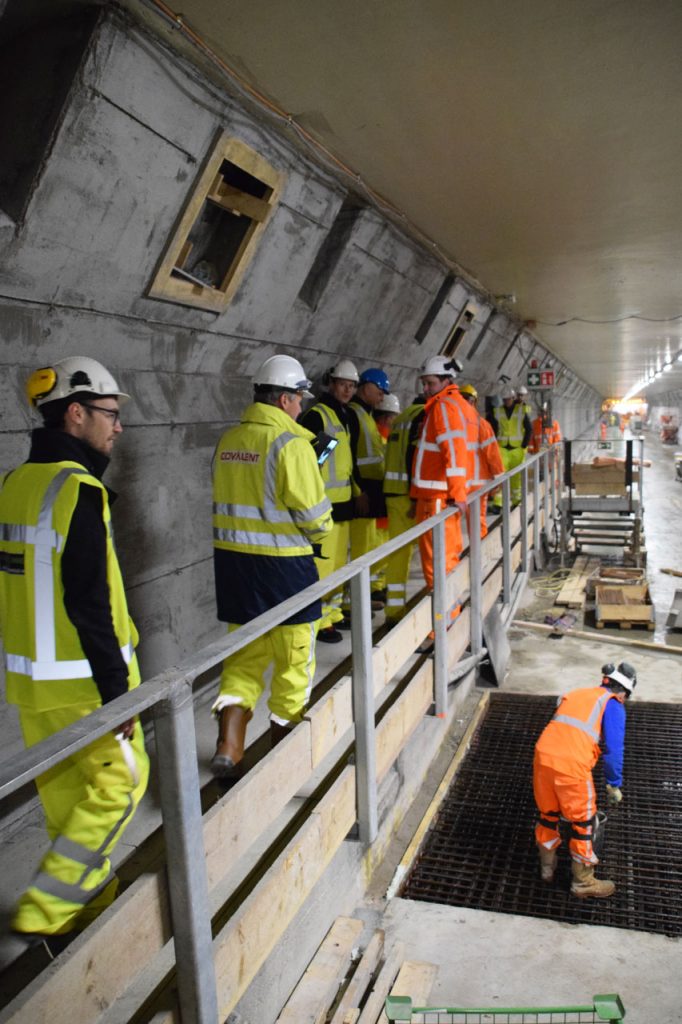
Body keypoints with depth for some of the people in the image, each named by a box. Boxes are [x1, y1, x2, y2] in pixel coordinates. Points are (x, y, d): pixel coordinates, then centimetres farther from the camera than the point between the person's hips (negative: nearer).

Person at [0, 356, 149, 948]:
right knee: (122, 781, 8)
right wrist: (117, 690, -18)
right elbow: (88, 604, -23)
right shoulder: (79, 490, -20)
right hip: (82, 682, -9)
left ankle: (88, 905, 35)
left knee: (66, 793, 19)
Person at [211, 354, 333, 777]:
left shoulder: (228, 440, 7)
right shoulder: (290, 442, -15)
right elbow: (313, 512, -15)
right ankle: (285, 745, 27)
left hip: (232, 557, 7)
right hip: (283, 564, -6)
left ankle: (229, 746, 10)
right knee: (294, 660, 12)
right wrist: (320, 533, 5)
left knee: (246, 653, 18)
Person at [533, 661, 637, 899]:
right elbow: (613, 749, -3)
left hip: (542, 755, 6)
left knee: (547, 814, 24)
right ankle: (583, 882, 28)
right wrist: (614, 785, 10)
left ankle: (547, 867, 40)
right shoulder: (613, 706, 7)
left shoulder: (575, 694, 26)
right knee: (583, 823, 14)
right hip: (572, 765, -6)